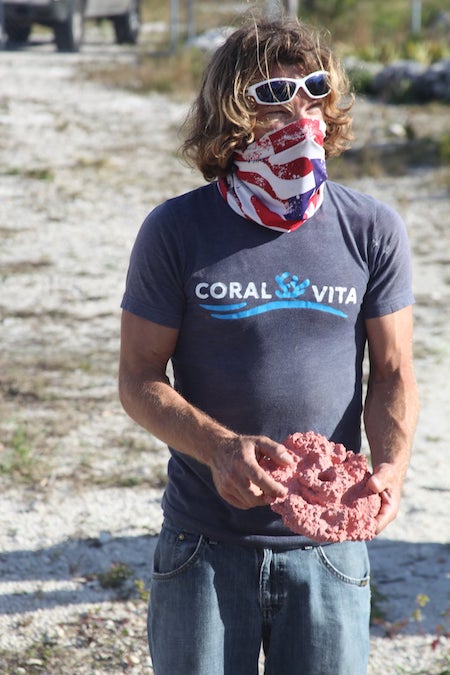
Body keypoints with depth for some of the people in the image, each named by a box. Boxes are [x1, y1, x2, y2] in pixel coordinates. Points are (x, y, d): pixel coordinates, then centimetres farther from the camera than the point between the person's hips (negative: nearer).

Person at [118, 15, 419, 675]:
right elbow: (139, 378, -4)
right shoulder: (176, 231, -7)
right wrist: (221, 448, -22)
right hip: (204, 545, -1)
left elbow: (392, 373, 2)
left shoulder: (372, 230, -2)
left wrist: (390, 465, -18)